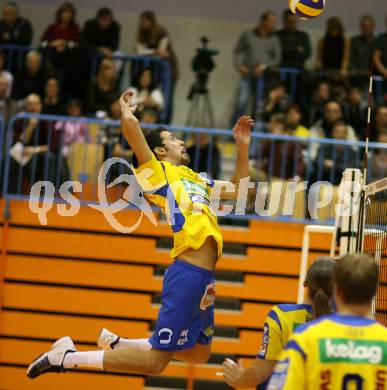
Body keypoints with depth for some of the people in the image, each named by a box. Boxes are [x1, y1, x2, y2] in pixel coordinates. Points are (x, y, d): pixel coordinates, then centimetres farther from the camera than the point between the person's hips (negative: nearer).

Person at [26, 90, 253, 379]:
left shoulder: (197, 180, 24)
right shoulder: (159, 172, 1)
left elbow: (238, 190, 37)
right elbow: (131, 126, -13)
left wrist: (243, 147, 29)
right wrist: (126, 111, 9)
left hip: (204, 276, 9)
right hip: (188, 272, -9)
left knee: (199, 354, 18)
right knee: (154, 361, -11)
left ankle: (117, 345, 26)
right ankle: (65, 356, -4)